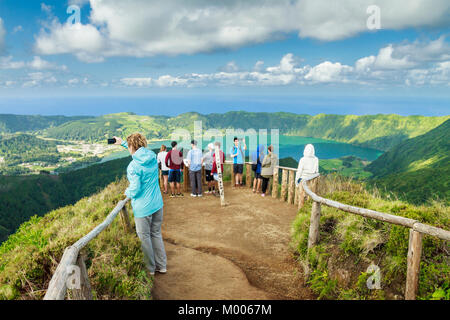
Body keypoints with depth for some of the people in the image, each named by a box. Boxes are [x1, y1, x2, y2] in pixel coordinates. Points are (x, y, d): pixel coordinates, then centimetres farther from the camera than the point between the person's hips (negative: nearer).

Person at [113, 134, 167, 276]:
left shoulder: (134, 166, -21)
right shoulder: (153, 156, 0)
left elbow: (135, 189, -20)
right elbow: (139, 151, 23)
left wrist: (127, 192, 3)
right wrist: (123, 143, 29)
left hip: (143, 207, -7)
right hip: (157, 204, 7)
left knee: (144, 237, 10)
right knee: (156, 234, 19)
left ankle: (150, 268, 23)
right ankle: (162, 265, 28)